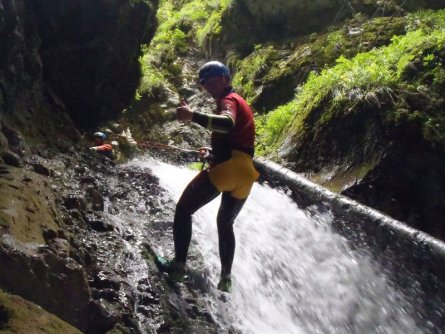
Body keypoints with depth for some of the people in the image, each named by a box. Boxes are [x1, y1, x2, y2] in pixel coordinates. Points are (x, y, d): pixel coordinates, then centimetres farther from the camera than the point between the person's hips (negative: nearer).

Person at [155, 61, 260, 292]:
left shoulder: (228, 100, -2)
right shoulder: (239, 102, 28)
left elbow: (227, 123, -28)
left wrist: (193, 116, -40)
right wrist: (213, 151, 32)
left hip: (228, 168, -9)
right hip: (244, 172, 9)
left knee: (183, 209, -1)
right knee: (225, 223, 22)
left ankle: (179, 264, -9)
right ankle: (226, 277, 23)